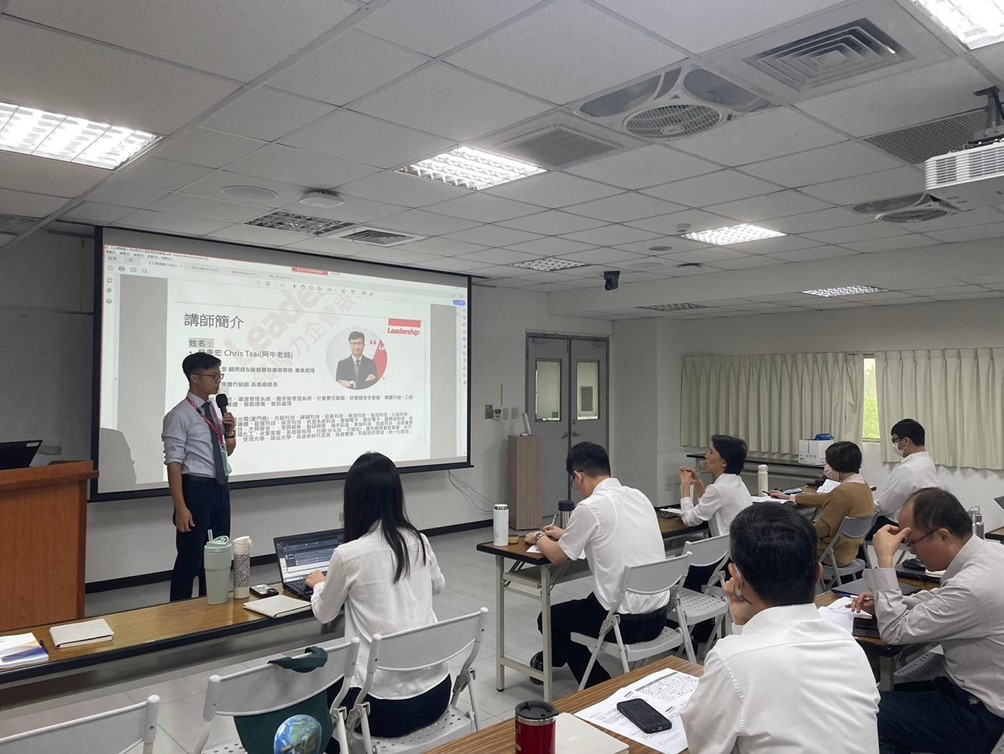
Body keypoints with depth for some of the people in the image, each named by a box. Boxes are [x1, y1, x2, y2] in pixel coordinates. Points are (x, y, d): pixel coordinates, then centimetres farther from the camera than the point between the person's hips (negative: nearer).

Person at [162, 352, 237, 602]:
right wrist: (181, 507, -21)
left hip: (220, 488, 8)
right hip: (196, 489, -7)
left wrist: (231, 432, -1)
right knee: (190, 558, 2)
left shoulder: (216, 409, 9)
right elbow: (174, 463, -17)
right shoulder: (180, 415, -13)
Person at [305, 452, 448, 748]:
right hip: (437, 692, 5)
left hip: (387, 705, -5)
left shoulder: (348, 555, -14)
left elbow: (324, 613, 6)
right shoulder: (419, 541, 0)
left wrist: (319, 583, 26)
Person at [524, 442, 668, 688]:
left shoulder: (589, 507, -16)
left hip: (624, 621, -7)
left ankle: (603, 689, 21)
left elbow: (558, 556, -1)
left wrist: (538, 538, 19)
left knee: (549, 618, 18)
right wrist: (565, 534, 32)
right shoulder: (639, 496, 5)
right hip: (658, 615, 7)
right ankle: (554, 658, 52)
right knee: (589, 602, 34)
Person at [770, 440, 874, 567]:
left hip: (833, 555, -8)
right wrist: (789, 497, 21)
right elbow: (826, 499, 14)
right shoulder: (863, 485, 1)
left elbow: (821, 529, -22)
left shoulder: (843, 492, -28)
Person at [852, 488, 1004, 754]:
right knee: (883, 697, 13)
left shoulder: (973, 587, -32)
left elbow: (895, 631, -22)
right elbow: (943, 599, 15)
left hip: (981, 716, -9)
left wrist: (885, 558, -20)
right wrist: (886, 603, 1)